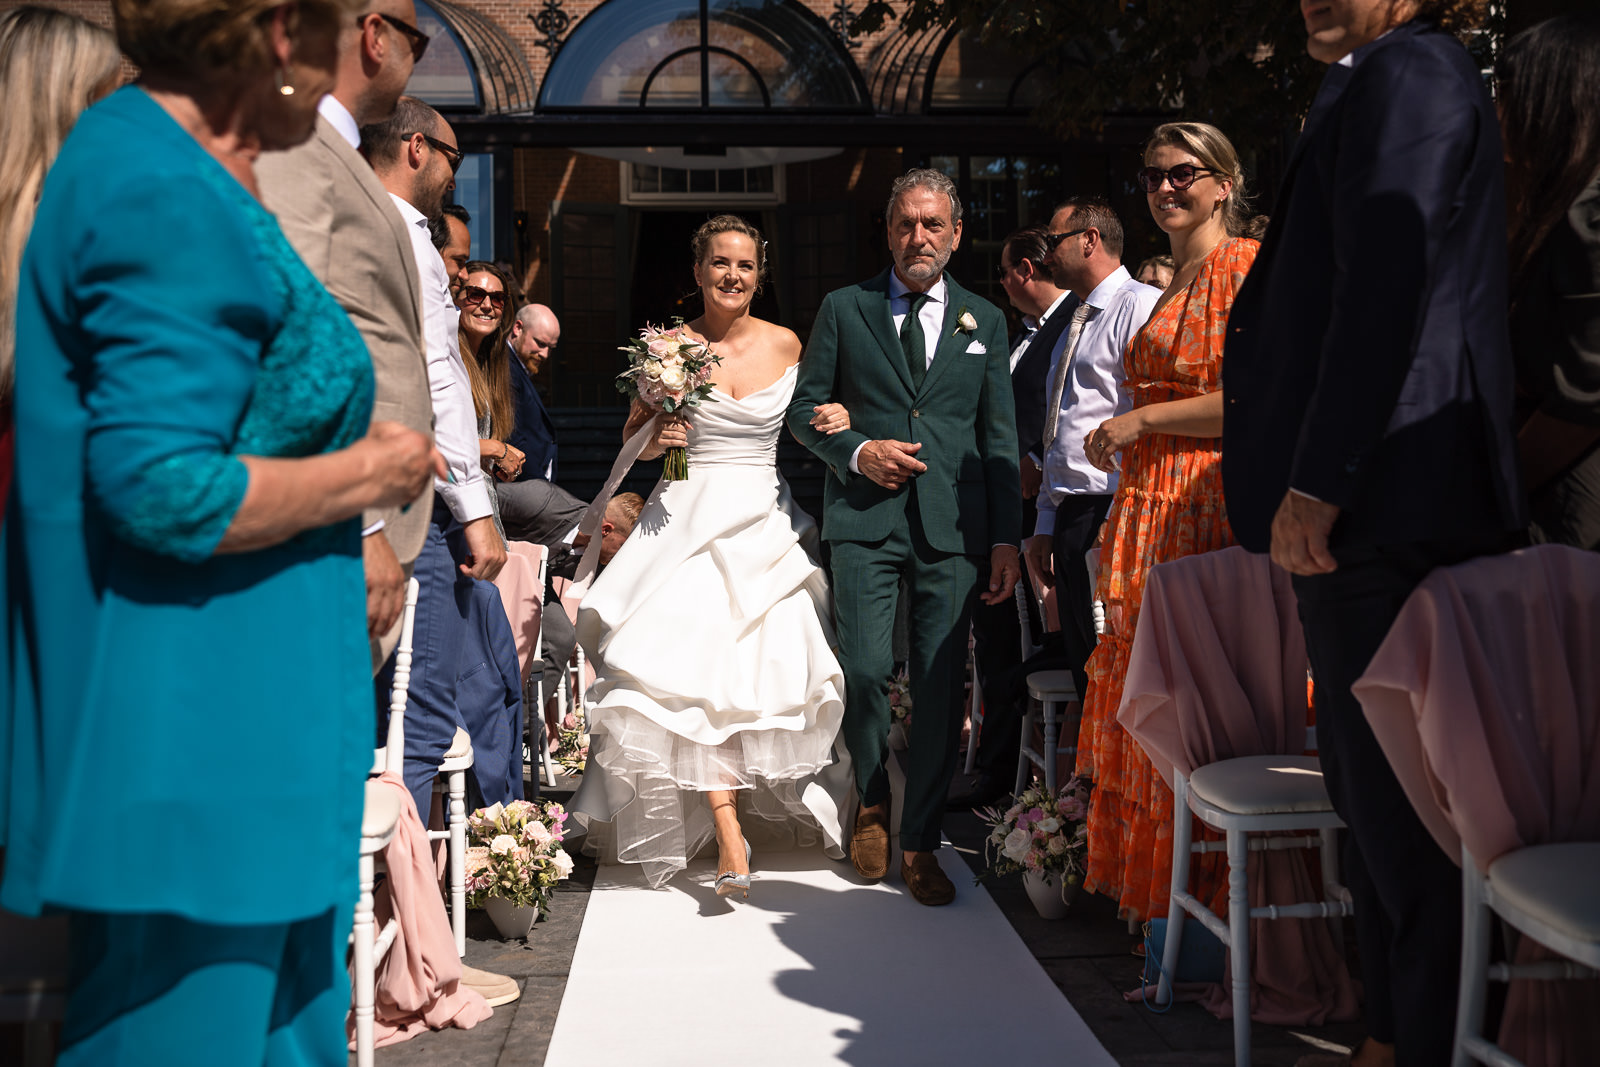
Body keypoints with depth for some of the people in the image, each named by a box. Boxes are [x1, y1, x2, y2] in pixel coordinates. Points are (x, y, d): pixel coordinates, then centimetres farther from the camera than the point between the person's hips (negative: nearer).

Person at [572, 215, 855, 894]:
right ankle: (728, 833, -11)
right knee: (693, 667, -15)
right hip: (690, 521, -1)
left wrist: (838, 421, -4)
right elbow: (632, 433, 12)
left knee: (766, 669, -7)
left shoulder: (785, 345, 6)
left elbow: (807, 424, 17)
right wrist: (654, 438, -10)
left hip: (766, 525, 1)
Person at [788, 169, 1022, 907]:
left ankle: (919, 842, 14)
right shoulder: (844, 309, 10)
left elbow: (999, 437, 11)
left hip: (951, 525, 1)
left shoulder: (984, 321, 14)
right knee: (863, 671, -9)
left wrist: (1005, 538, 4)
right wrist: (857, 453, -9)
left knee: (941, 684, 0)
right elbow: (804, 408, 10)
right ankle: (872, 799, 20)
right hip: (865, 518, -1)